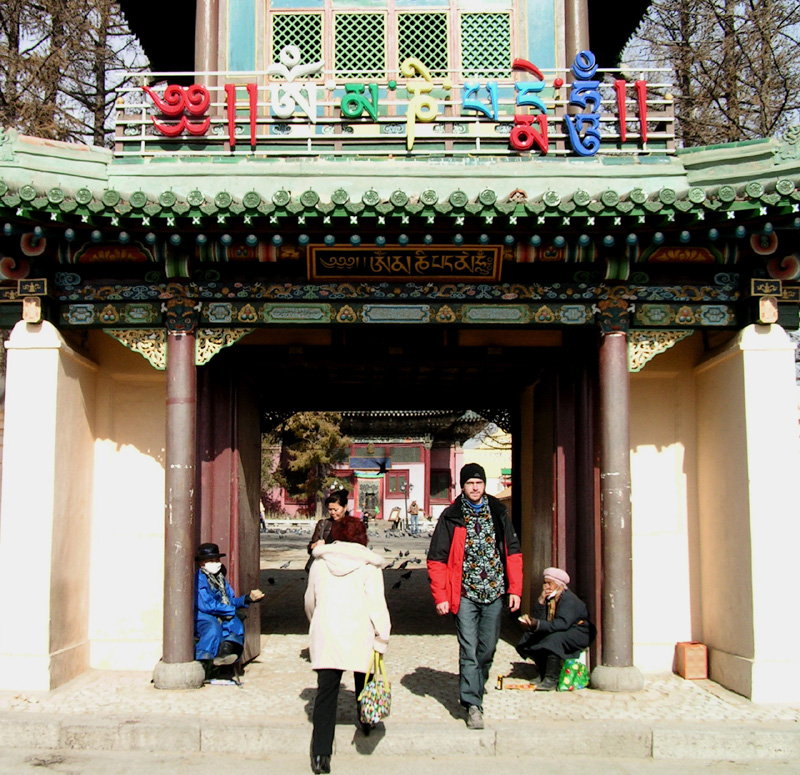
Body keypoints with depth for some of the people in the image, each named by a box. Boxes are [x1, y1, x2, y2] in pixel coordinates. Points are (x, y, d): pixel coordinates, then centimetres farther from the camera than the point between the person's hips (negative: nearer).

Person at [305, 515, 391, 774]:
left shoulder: (319, 563, 9)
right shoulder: (368, 566, 0)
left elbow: (310, 601, 20)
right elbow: (376, 604, -8)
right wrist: (381, 637, -4)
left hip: (325, 636, 2)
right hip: (359, 636, -2)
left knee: (326, 692, -1)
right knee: (363, 683, 24)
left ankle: (321, 753, -9)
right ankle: (366, 722, 41)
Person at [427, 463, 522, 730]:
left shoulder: (498, 513, 6)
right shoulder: (451, 517, -3)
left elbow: (512, 551, 9)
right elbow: (436, 559, -2)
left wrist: (515, 588, 3)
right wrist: (440, 596, -8)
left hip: (494, 593, 3)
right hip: (465, 595, -3)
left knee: (487, 649, 12)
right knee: (469, 651, -6)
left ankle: (475, 690, 35)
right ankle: (473, 705, -1)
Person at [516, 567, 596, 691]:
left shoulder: (569, 599, -21)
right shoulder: (549, 598, 4)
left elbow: (563, 624, -35)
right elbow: (538, 618, -5)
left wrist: (538, 625, -44)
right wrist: (541, 600, -18)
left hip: (579, 634, -8)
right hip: (559, 632, 8)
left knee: (554, 638, -36)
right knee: (529, 638, -6)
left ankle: (552, 679, -28)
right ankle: (544, 674, 5)